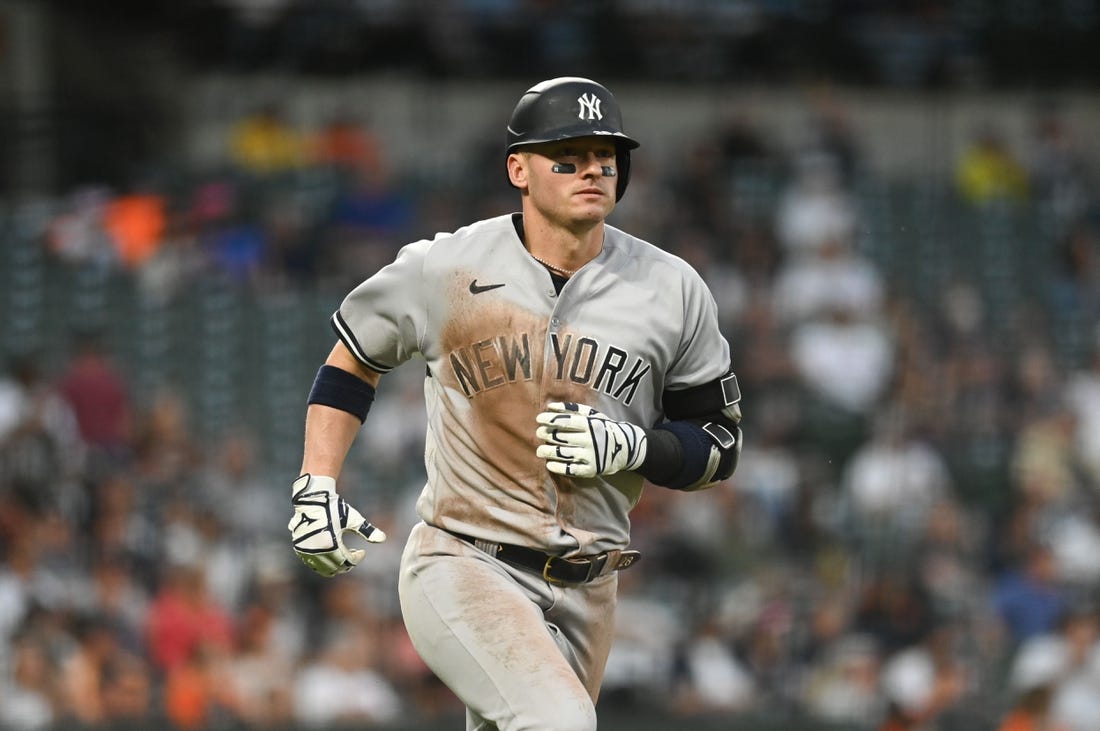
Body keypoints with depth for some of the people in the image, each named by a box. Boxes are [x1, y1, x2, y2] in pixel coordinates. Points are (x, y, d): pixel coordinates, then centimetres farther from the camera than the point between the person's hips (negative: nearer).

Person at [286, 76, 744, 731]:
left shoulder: (671, 291, 1)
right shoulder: (445, 270, -4)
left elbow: (721, 443, 7)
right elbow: (355, 359, 13)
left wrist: (630, 447, -12)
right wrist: (316, 488, 2)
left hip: (585, 595, 4)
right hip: (461, 571, -4)